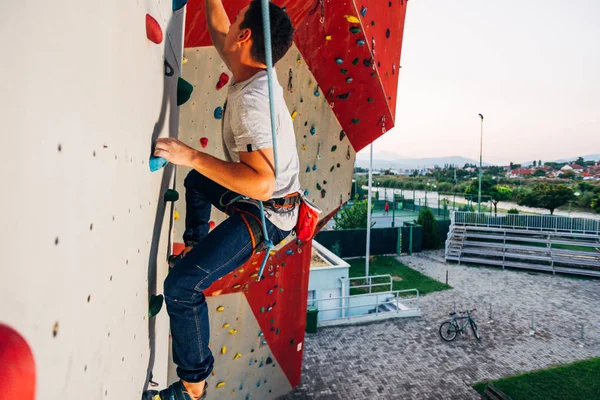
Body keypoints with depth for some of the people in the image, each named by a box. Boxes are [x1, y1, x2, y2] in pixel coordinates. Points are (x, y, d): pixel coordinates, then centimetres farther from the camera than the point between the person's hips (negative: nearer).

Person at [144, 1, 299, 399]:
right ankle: (196, 246, 45)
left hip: (266, 214, -10)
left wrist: (193, 156, -32)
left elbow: (262, 183, -36)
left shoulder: (251, 99, -28)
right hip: (259, 198, 10)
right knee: (196, 180, 34)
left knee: (181, 284, -17)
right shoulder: (255, 72, 1)